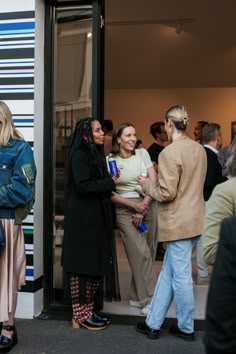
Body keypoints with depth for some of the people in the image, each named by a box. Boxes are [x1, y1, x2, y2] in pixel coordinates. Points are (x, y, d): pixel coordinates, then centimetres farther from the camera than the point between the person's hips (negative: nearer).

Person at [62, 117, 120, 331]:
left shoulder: (95, 154, 16)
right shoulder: (79, 155, -12)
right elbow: (83, 186, -21)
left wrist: (109, 182, 6)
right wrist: (110, 182, -12)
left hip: (96, 216, 9)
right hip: (83, 218, -9)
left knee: (95, 264, 11)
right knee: (83, 264, -3)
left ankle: (89, 309, 21)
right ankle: (81, 314, 7)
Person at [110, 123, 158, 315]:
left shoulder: (142, 153, 5)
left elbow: (154, 183, 2)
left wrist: (143, 207, -7)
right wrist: (134, 205, -12)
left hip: (148, 205, 3)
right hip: (125, 209, -3)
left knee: (146, 253, 4)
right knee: (141, 253, -10)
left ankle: (137, 297, 19)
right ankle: (149, 299, -1)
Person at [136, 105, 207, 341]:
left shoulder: (169, 153, -18)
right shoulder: (199, 149, 10)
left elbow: (166, 193, -19)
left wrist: (146, 184, -1)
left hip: (178, 222, -9)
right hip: (193, 218, 9)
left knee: (181, 277, 5)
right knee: (168, 273, 15)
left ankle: (186, 329, 21)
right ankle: (153, 323, 25)